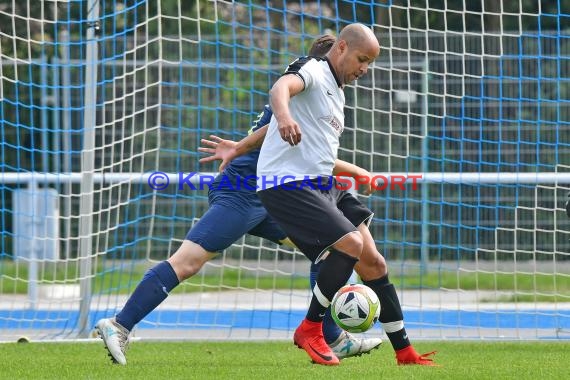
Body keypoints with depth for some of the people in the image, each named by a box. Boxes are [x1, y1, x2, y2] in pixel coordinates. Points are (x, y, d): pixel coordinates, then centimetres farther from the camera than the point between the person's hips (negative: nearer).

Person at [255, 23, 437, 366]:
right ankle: (310, 330, -11)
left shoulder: (337, 93, 23)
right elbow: (281, 87, -32)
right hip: (288, 184, -10)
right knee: (351, 244, -25)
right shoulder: (312, 71, -7)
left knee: (373, 263, 5)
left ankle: (404, 352, 12)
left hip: (322, 185, 10)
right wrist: (284, 116, -52)